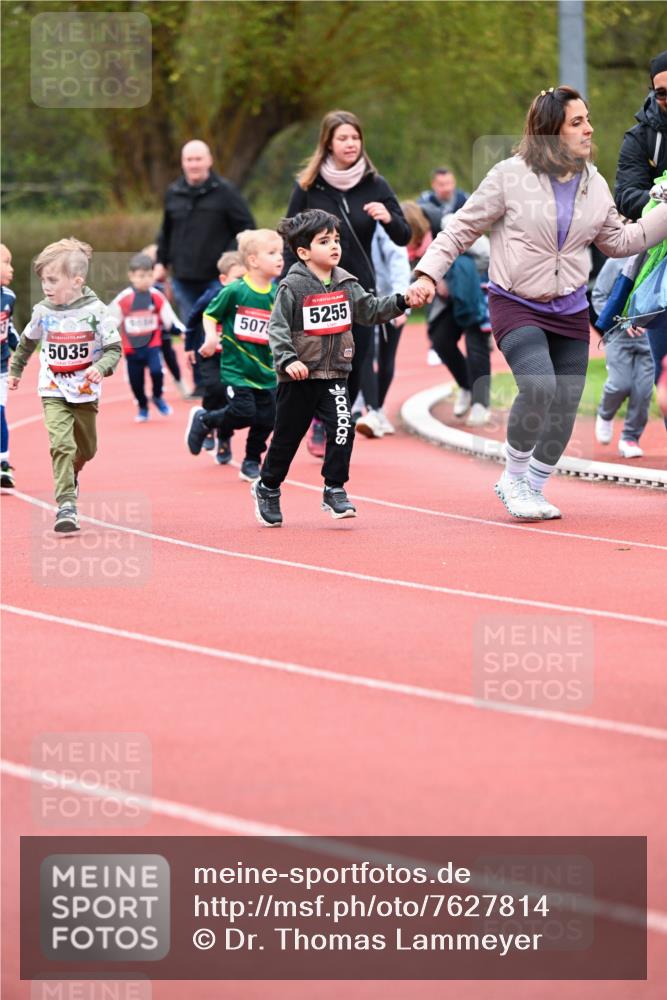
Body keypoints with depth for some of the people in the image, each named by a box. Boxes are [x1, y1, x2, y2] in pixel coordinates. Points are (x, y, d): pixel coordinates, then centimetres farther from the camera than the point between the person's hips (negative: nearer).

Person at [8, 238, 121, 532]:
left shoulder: (96, 311, -13)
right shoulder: (43, 312, -4)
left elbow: (114, 348, -9)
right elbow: (27, 342, 15)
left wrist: (101, 367, -28)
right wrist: (15, 370, 25)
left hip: (85, 391, 0)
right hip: (53, 391, 0)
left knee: (86, 449, 16)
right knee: (61, 443, -18)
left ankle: (71, 473, 50)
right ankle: (66, 505, -21)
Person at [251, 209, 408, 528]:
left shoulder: (346, 284, 5)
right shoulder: (292, 287, -10)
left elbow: (369, 310, 9)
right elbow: (277, 327, -13)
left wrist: (399, 303, -6)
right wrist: (287, 359, -25)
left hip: (334, 375, 4)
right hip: (300, 376, -3)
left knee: (342, 429, -14)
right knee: (287, 436, 8)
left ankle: (334, 490, -3)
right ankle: (267, 487, 30)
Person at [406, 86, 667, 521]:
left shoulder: (594, 184, 6)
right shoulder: (511, 176, -10)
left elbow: (619, 241, 18)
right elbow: (461, 230, -4)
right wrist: (428, 275, -13)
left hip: (570, 309, 5)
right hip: (516, 305, -5)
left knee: (565, 408, 3)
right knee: (539, 388, -26)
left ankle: (534, 489, 25)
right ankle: (514, 477, -3)